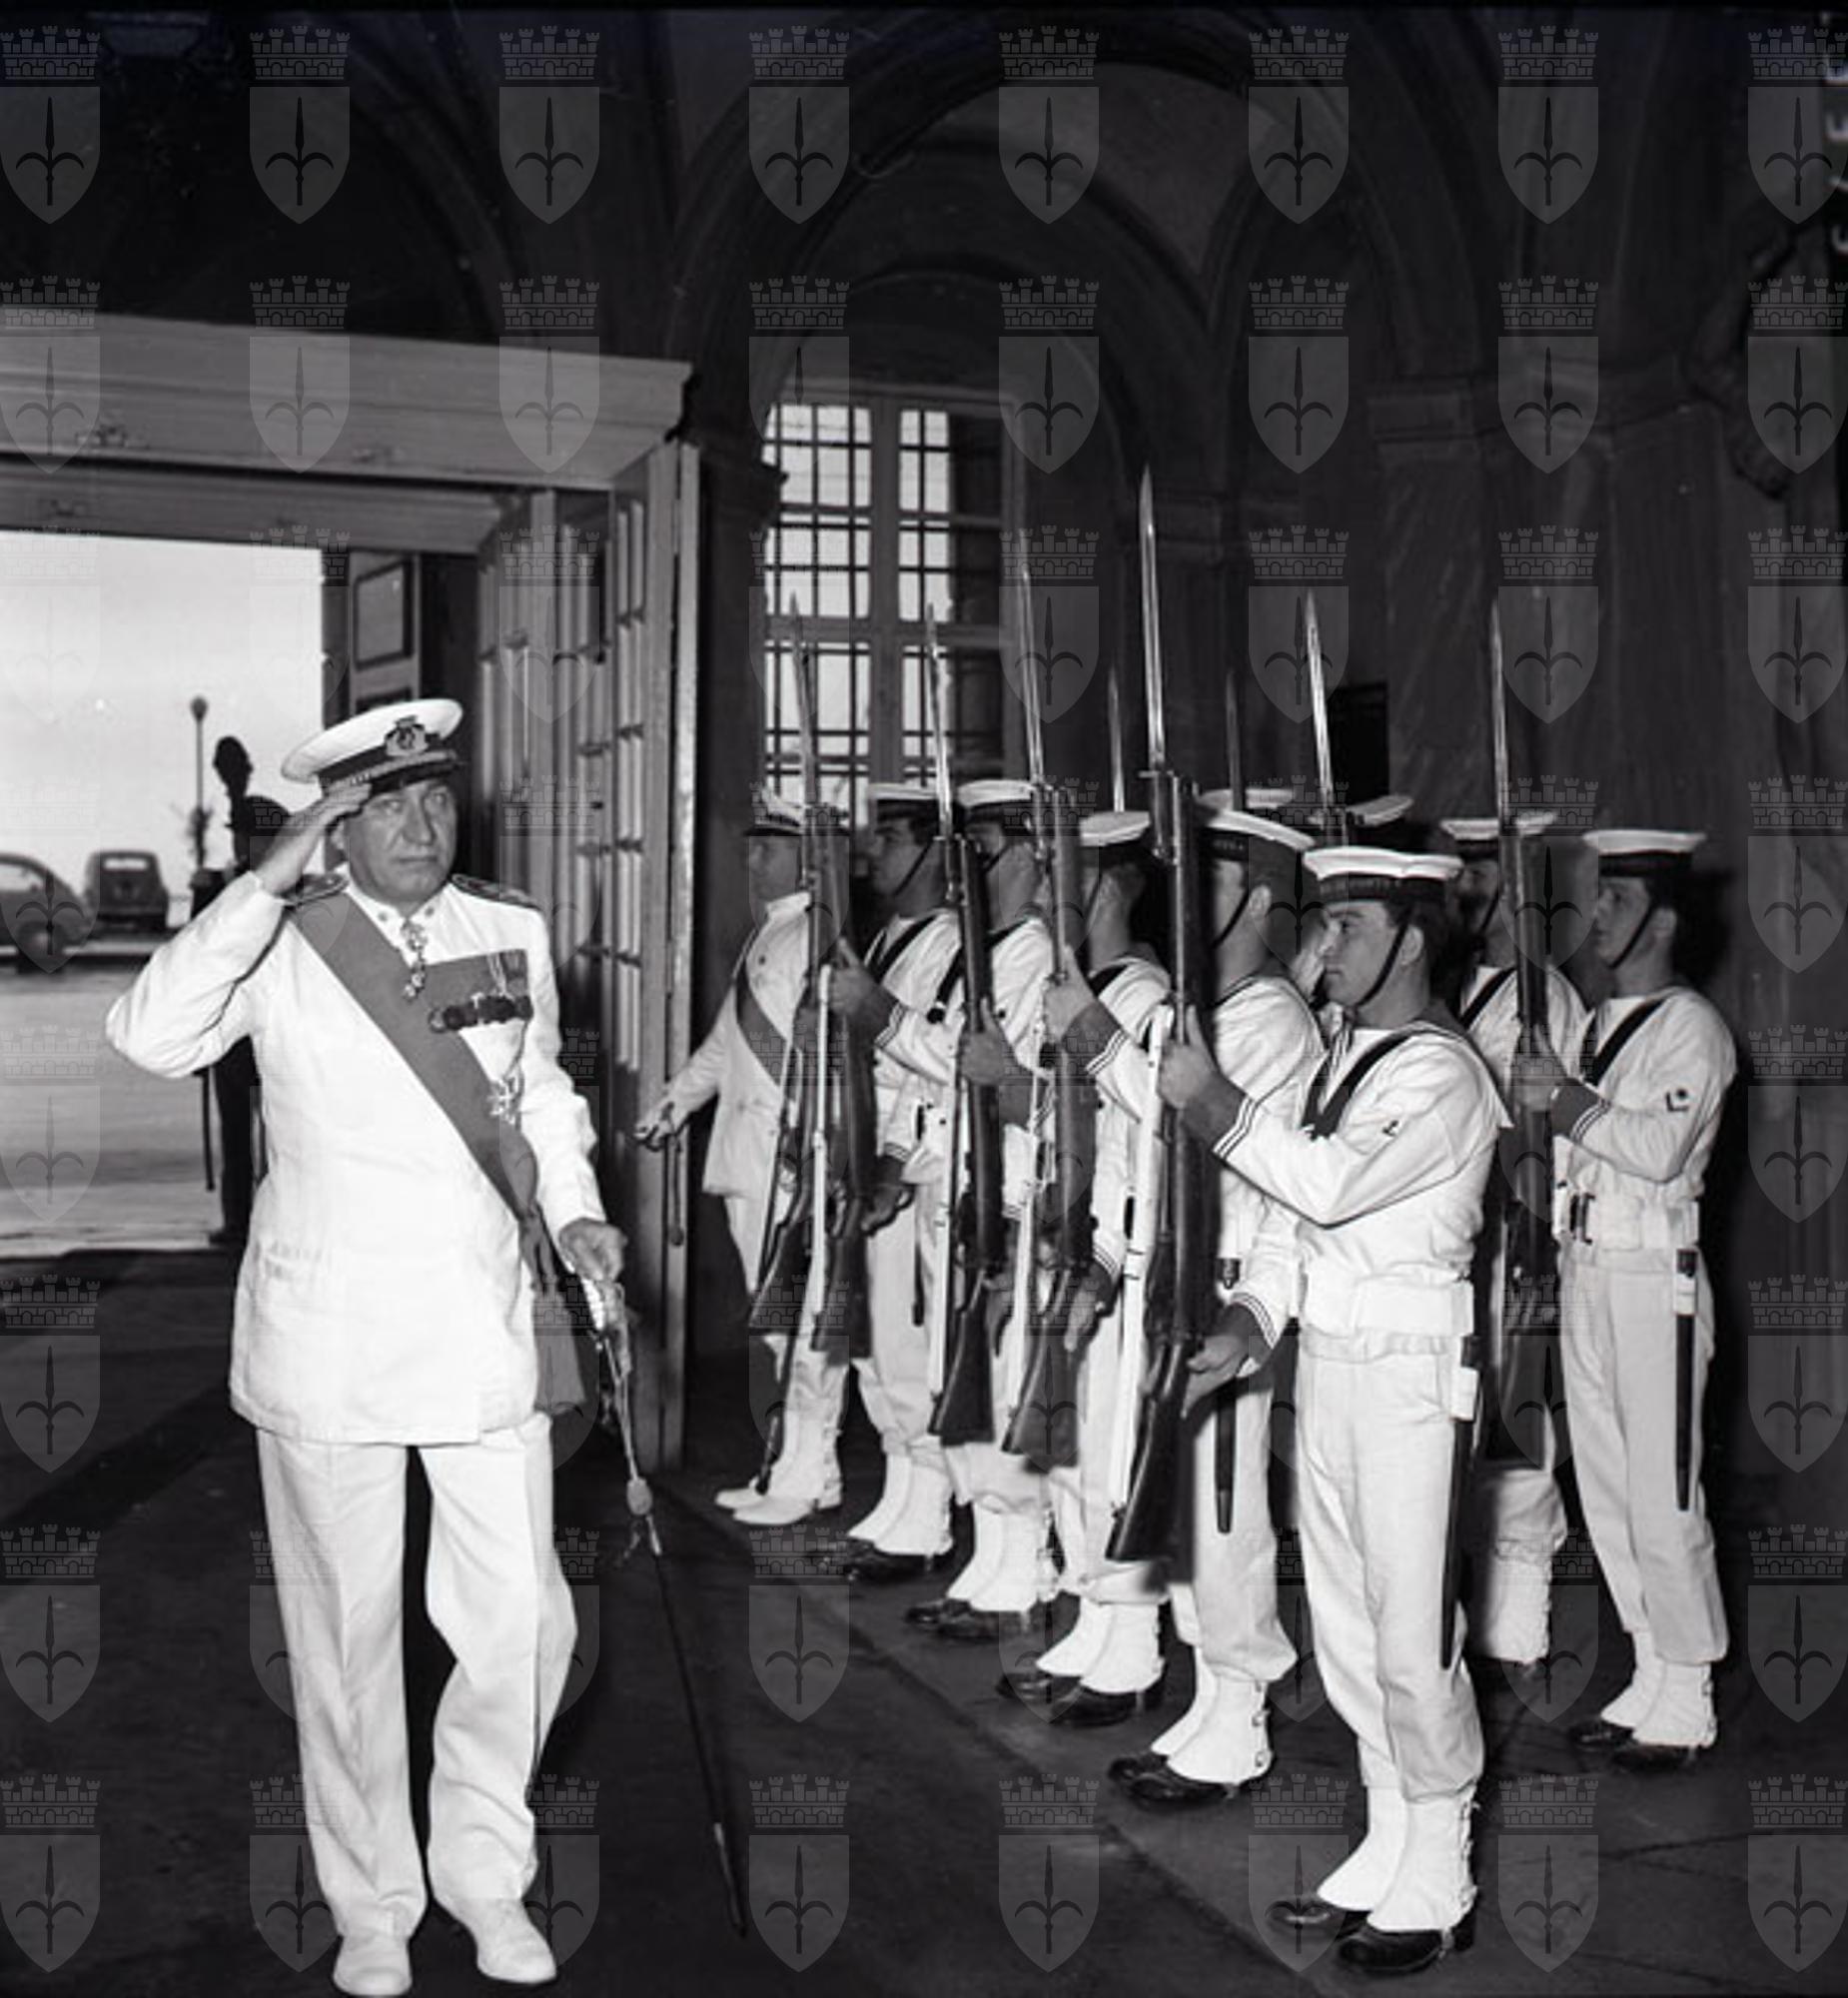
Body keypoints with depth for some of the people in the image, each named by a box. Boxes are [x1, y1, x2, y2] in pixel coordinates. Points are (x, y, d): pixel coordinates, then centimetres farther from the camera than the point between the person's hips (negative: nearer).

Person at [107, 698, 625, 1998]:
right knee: (348, 1634, 11)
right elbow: (150, 1038, -25)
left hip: (486, 1329, 3)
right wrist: (268, 884, -26)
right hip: (328, 1339, -2)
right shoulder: (284, 945, -7)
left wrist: (573, 1207, 4)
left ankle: (485, 1870, 32)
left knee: (523, 1623, 6)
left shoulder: (514, 931, 4)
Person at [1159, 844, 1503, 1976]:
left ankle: (1439, 1887, 12)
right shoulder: (1341, 1057, 14)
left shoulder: (1442, 1075, -13)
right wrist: (1252, 1320, 2)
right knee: (1344, 1627, 15)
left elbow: (1333, 1183, -26)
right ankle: (1389, 1854, 28)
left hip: (1410, 1371, -9)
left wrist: (1220, 1104, -21)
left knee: (1412, 1630, -2)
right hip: (1327, 1360, 9)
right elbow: (1294, 1212, 14)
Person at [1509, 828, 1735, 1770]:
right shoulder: (1597, 1021, 15)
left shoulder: (1691, 1025, -7)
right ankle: (1651, 1680, 24)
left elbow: (1659, 1147, -20)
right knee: (1607, 1492, 12)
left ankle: (1687, 1701, 11)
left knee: (1663, 1499, -2)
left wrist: (1568, 1101, -16)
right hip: (1584, 1271, 8)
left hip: (1653, 1278, -8)